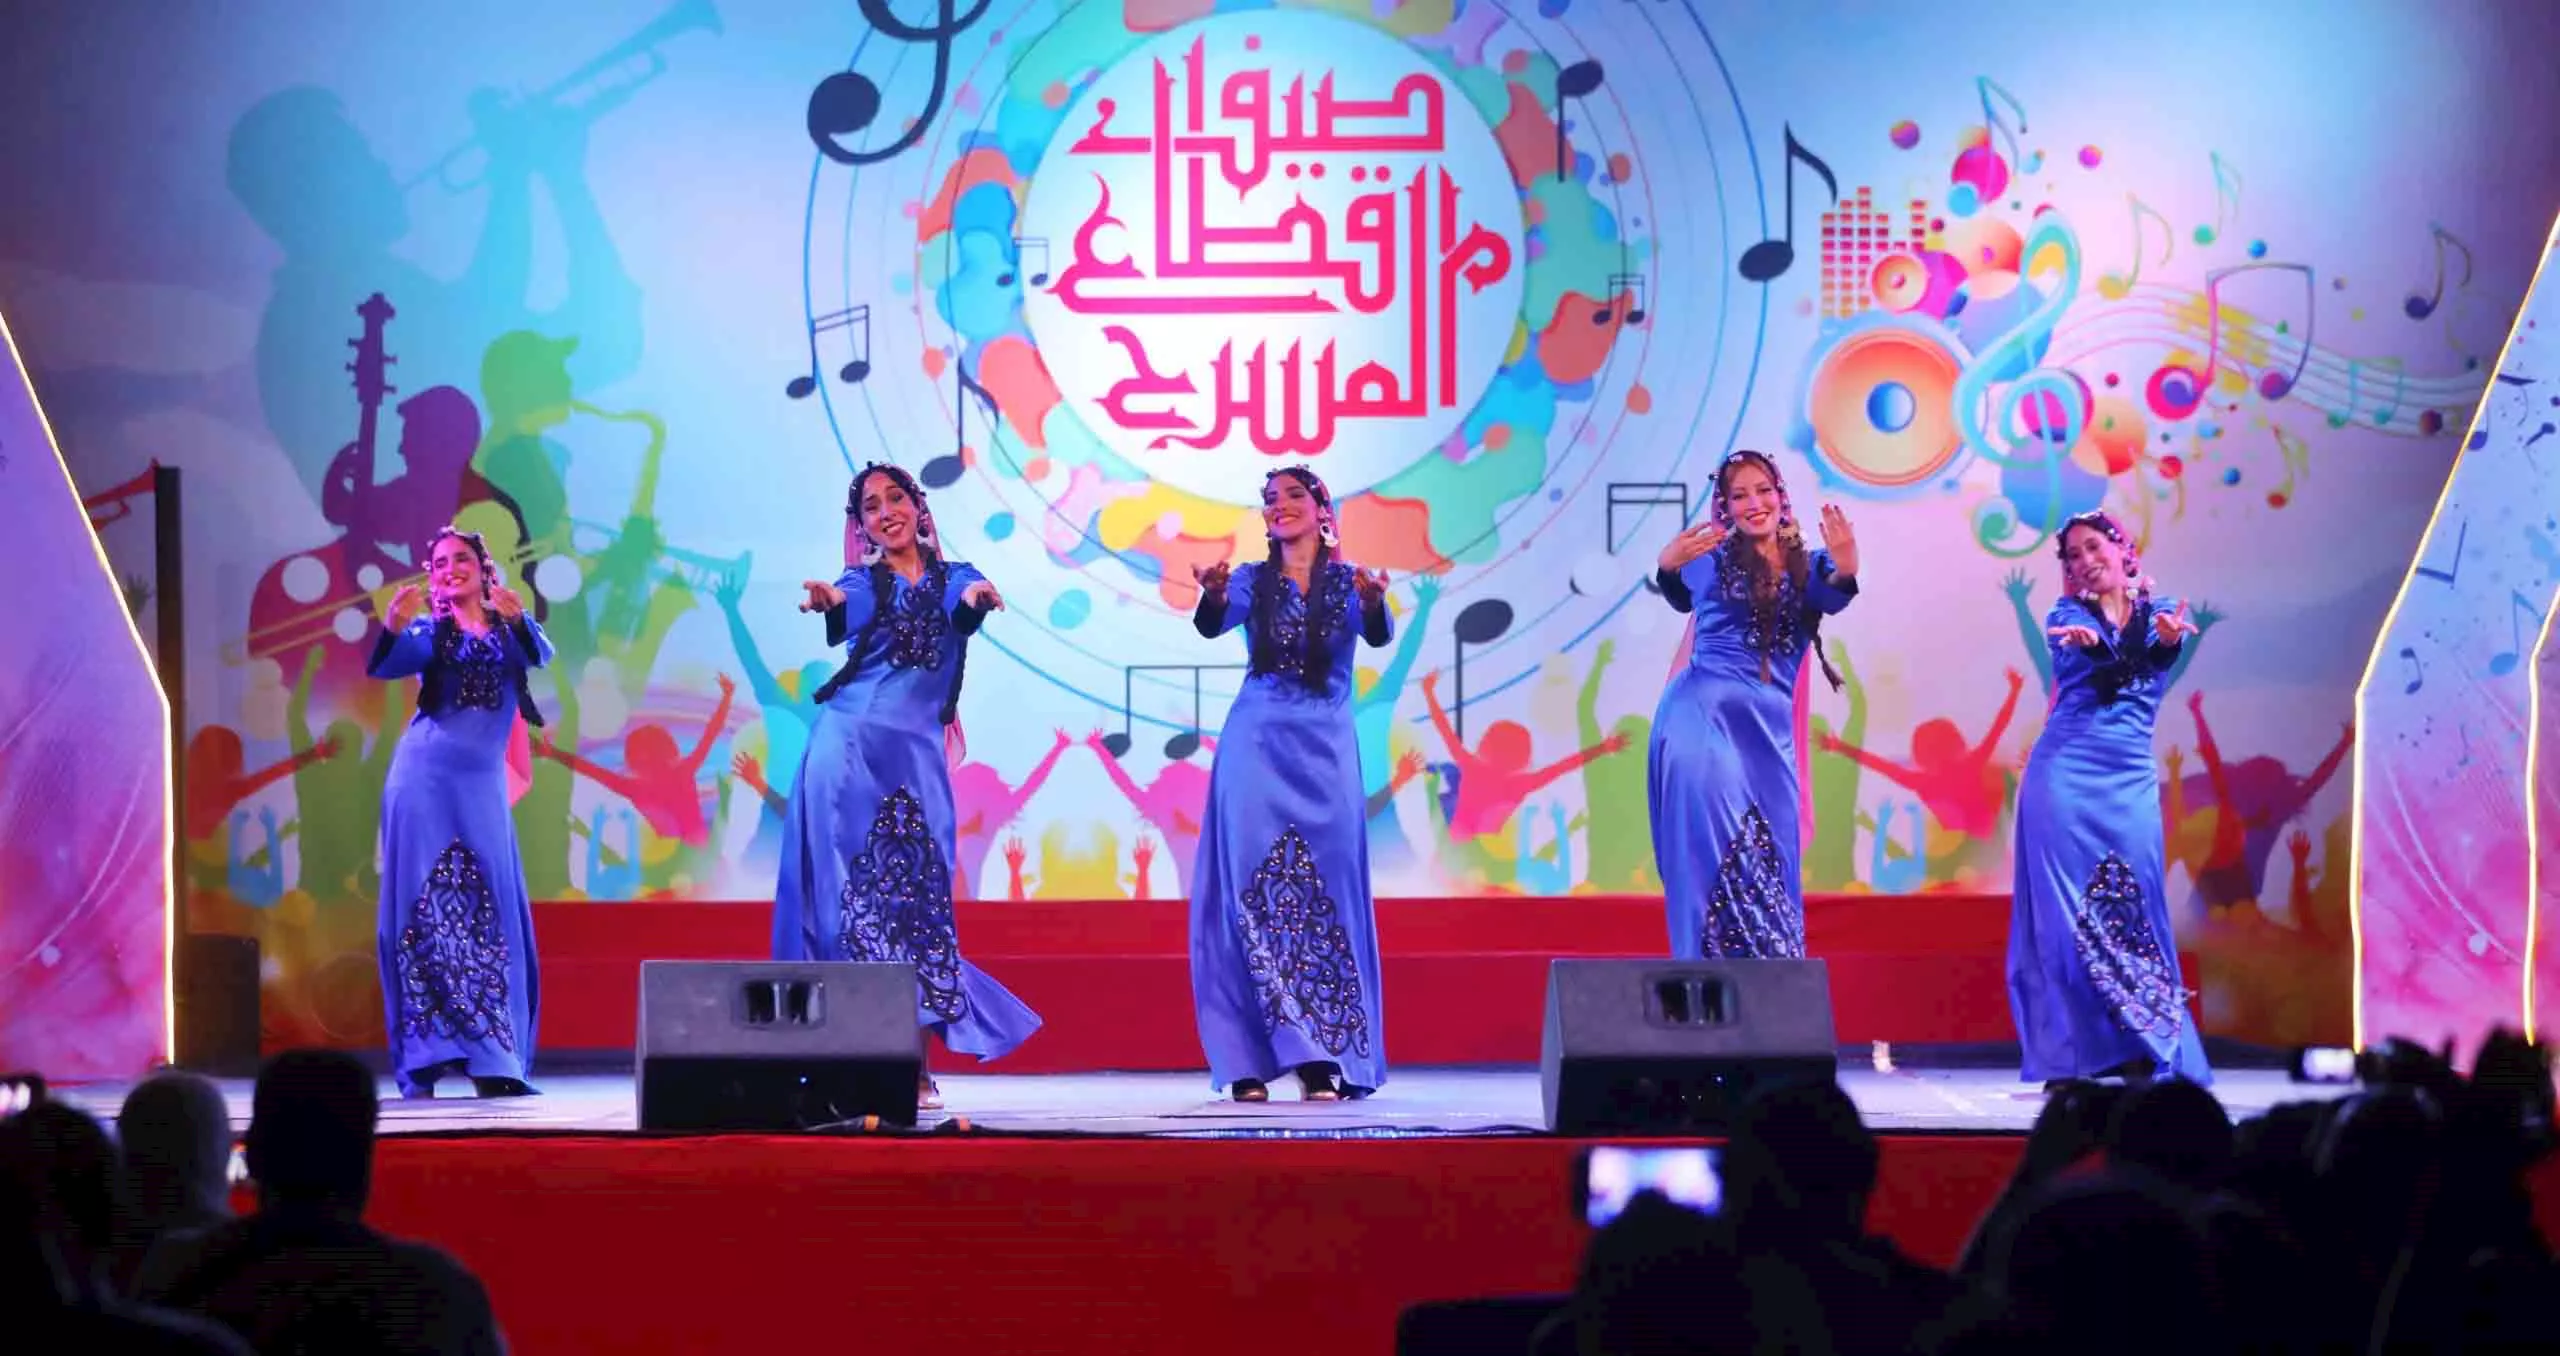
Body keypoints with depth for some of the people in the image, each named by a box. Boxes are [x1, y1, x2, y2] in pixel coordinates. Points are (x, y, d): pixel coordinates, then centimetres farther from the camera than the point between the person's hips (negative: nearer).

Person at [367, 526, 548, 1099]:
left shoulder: (510, 627, 9)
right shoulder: (429, 632, 6)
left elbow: (541, 654, -13)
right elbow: (384, 666, -12)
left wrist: (517, 619, -33)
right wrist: (393, 627, -33)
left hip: (482, 784, 2)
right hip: (425, 777, -2)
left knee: (491, 915, 1)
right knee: (424, 912, -3)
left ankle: (490, 1061, 6)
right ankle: (420, 1064, -3)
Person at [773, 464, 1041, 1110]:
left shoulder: (954, 577, 13)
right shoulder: (863, 581, 10)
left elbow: (963, 612, -10)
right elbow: (850, 614, -13)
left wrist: (977, 601, -34)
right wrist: (830, 604, -37)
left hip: (918, 750, 1)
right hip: (850, 743, -1)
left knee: (919, 896, -2)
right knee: (849, 892, -5)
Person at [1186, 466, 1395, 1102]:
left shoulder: (1347, 581, 6)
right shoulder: (1252, 580, 7)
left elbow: (1377, 635, -13)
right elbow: (1213, 625, -12)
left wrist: (1373, 602, -35)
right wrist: (1213, 596, -35)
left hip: (1324, 748, 0)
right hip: (1256, 744, 0)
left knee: (1326, 895, -2)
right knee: (1251, 891, -6)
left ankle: (1325, 1059, 2)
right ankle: (1249, 1060, -4)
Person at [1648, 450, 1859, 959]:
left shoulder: (1807, 564, 10)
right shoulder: (1712, 558, 5)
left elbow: (1830, 596, -13)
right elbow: (1682, 595, -16)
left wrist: (1845, 569, -37)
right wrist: (1668, 567, -40)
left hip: (1769, 726, 4)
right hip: (1703, 713, -4)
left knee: (1772, 859, 5)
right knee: (1717, 856, -13)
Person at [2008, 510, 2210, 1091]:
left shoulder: (2160, 613, 11)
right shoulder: (2068, 613, 7)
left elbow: (2152, 663, -11)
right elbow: (2085, 648, -17)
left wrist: (2168, 642, -36)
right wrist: (2091, 641, -42)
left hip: (2130, 779, 2)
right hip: (2064, 772, -2)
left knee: (2134, 910, -1)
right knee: (2066, 912, -6)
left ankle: (2139, 1055, 3)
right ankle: (2065, 1059, -5)